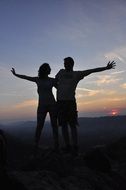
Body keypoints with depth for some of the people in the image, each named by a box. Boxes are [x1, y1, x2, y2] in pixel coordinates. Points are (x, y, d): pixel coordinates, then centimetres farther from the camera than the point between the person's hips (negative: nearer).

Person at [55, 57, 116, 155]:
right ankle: (68, 146, 7)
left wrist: (106, 68, 1)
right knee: (64, 125, 2)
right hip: (60, 102, 3)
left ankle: (75, 147, -1)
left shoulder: (77, 74, 6)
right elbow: (54, 82, 30)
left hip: (71, 102, -3)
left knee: (72, 125, -4)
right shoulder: (61, 72, 13)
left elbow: (92, 70, 2)